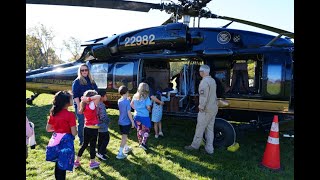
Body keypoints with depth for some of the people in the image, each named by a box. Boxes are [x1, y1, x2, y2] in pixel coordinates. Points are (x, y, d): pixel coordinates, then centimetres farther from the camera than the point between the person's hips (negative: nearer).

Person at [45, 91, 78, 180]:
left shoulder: (53, 113, 0)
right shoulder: (70, 115, -18)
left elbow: (48, 129, 10)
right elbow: (74, 133, -17)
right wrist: (75, 128, 3)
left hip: (55, 140, 6)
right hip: (66, 142, -6)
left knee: (58, 164, 23)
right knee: (62, 166, 6)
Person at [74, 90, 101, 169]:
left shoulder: (84, 106, 0)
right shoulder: (91, 105, -20)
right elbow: (99, 97, -30)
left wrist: (85, 99, 9)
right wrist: (89, 98, -24)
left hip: (86, 128, 7)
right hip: (93, 129, -7)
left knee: (84, 145, 19)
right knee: (93, 145, 9)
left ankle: (77, 161, 28)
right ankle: (92, 163, 23)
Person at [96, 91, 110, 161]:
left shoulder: (97, 104, 5)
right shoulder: (102, 105, -24)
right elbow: (103, 117, -27)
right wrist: (108, 120, -10)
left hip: (98, 125, 9)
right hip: (103, 126, -9)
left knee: (100, 139, 18)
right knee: (106, 139, 2)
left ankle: (100, 152, 27)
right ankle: (100, 153, 5)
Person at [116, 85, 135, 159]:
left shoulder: (119, 101, 2)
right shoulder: (127, 101, -19)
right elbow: (129, 113, -20)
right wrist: (132, 121, -12)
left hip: (120, 122, 8)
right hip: (126, 122, -7)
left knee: (124, 136, 23)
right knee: (124, 137, 0)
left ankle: (126, 148, 41)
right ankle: (120, 153, 1)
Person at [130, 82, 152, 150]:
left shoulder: (135, 96, 1)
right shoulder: (146, 97, -16)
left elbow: (131, 104, 10)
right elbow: (148, 107, -18)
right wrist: (149, 110, 2)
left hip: (136, 116, 5)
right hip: (144, 116, -5)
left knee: (139, 130, 18)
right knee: (146, 130, 10)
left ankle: (140, 143, 30)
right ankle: (143, 143, 0)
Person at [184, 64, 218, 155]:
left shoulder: (204, 82, -19)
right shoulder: (213, 80, 11)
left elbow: (203, 97, -23)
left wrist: (201, 108, -15)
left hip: (206, 110, -9)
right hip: (214, 108, 9)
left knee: (200, 128, 5)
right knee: (210, 129, 12)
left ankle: (195, 146, 19)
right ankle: (209, 149, 18)